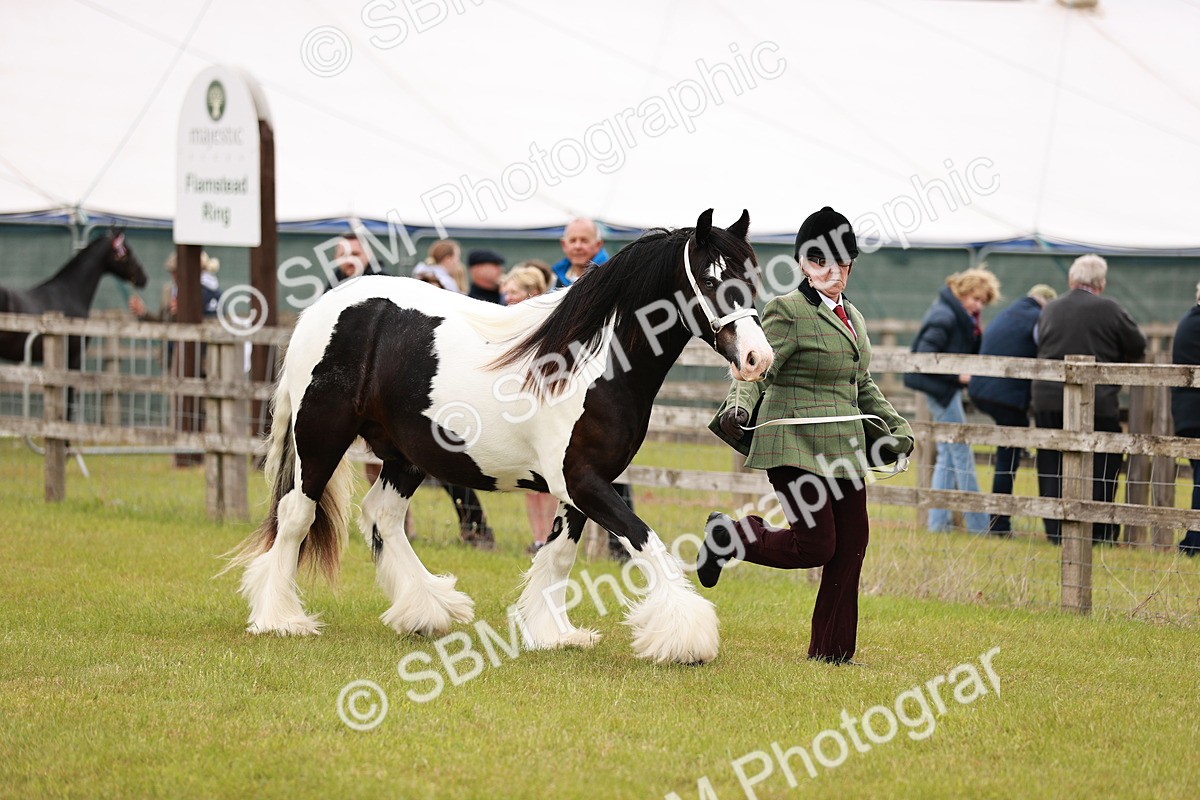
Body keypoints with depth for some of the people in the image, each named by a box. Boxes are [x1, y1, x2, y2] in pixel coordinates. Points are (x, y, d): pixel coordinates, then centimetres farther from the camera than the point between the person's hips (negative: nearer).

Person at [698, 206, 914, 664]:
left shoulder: (853, 319, 19)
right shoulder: (788, 311, -7)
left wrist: (897, 427, 21)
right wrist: (738, 406, -34)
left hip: (844, 450, 8)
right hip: (797, 448, -8)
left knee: (850, 549, 3)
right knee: (816, 545, -12)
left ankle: (832, 652, 11)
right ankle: (728, 537, 11)